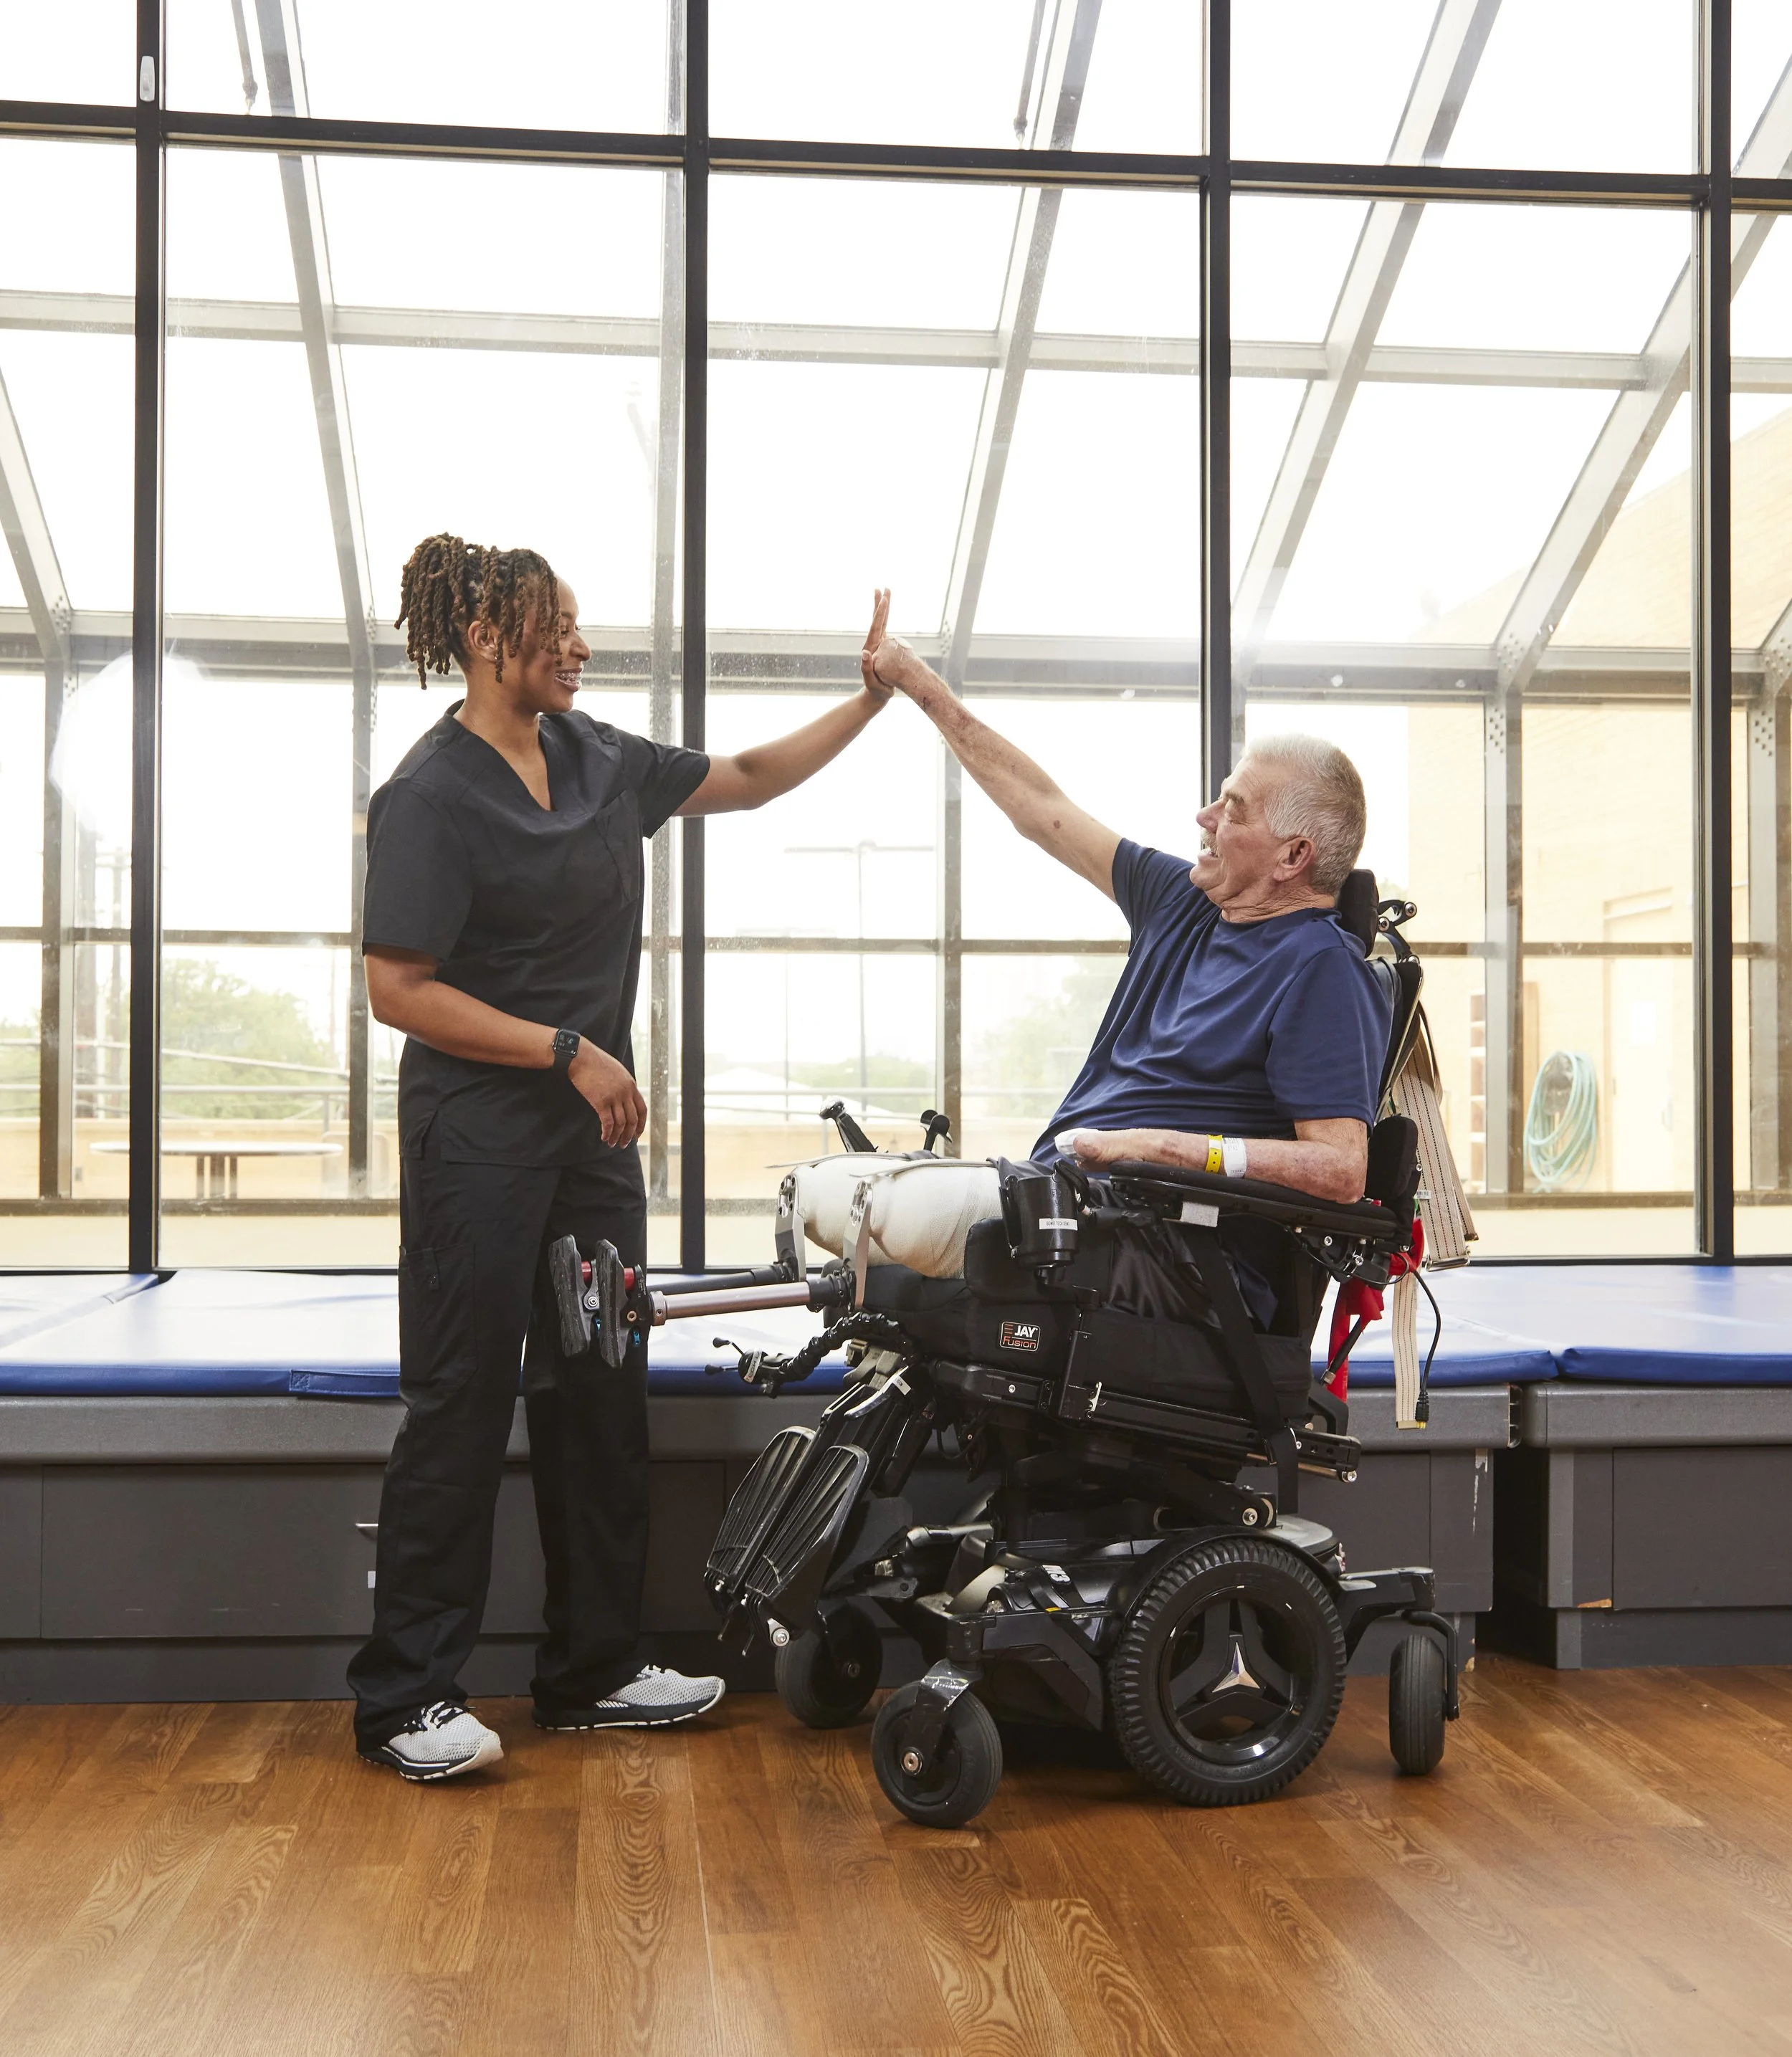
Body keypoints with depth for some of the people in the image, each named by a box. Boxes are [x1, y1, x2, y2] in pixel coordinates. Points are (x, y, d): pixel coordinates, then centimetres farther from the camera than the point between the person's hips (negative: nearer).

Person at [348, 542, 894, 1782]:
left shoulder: (597, 758, 9)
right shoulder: (432, 794, -13)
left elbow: (749, 780, 19)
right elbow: (401, 992, -16)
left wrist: (876, 698, 10)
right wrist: (569, 1050, -18)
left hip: (592, 1132, 8)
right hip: (480, 1135, -7)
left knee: (600, 1397, 11)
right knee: (462, 1403, -3)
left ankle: (595, 1670, 22)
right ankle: (407, 1698, 8)